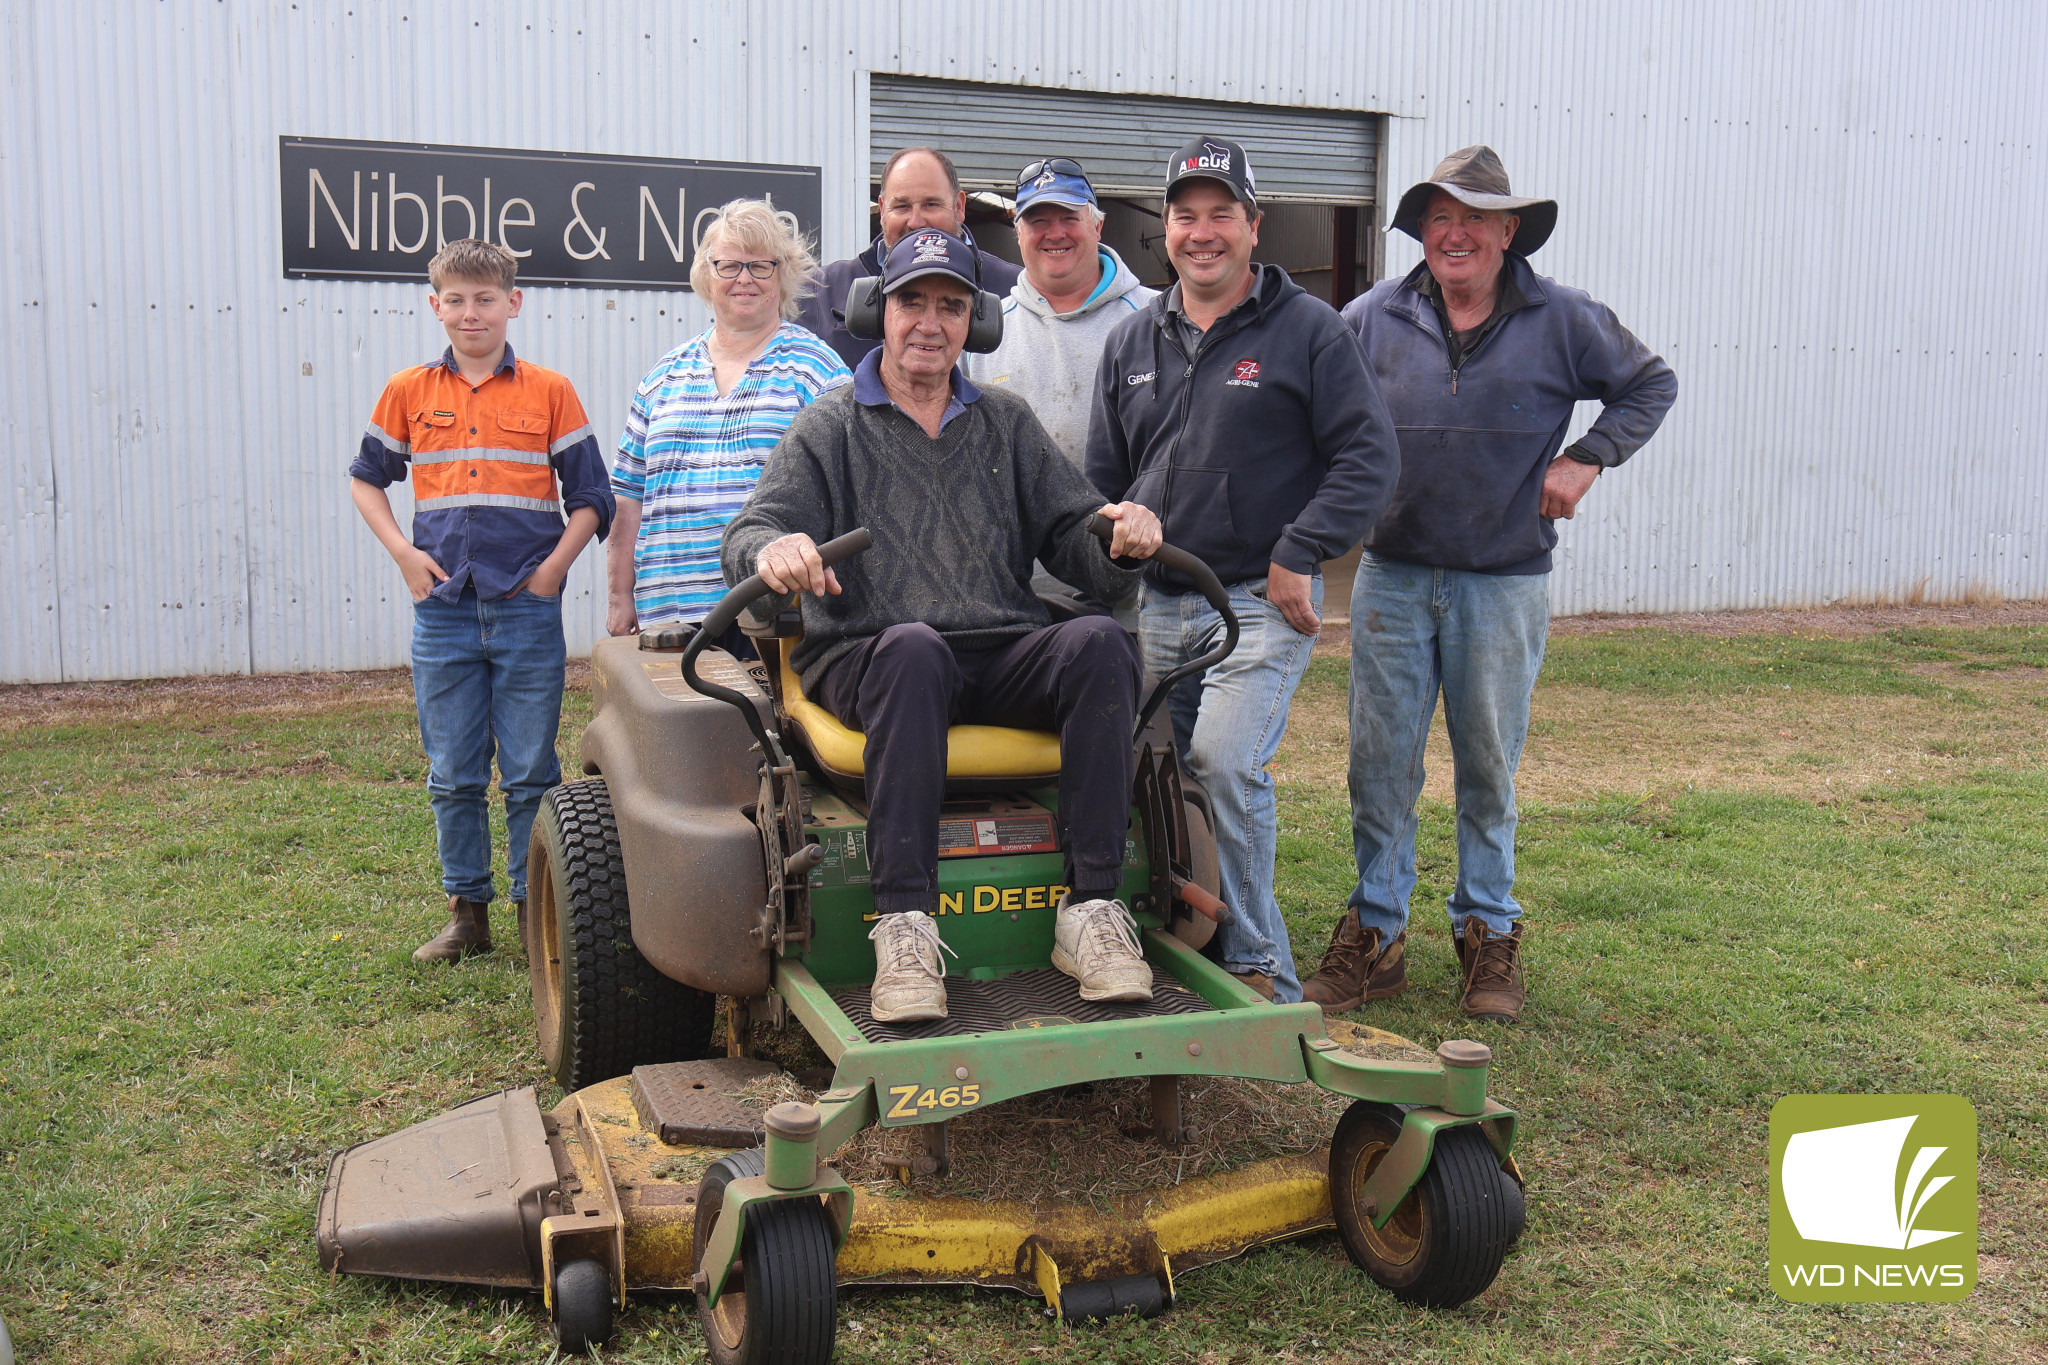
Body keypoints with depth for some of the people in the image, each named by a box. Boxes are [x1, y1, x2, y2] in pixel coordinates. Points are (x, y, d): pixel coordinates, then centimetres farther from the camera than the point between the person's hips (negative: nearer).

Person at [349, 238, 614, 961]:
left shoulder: (550, 391, 3)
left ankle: (536, 909, 13)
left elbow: (592, 496, 5)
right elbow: (367, 478, 17)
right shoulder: (408, 392, 7)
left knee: (530, 772, 2)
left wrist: (553, 566, -7)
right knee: (453, 774, 8)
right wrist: (403, 552, 3)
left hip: (527, 607, -2)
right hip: (443, 606, 2)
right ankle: (467, 913, 19)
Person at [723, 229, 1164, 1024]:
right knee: (912, 647, -39)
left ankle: (1091, 908, -28)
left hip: (1006, 658, 3)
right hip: (867, 655, -2)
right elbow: (750, 534, 1)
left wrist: (1123, 542, -12)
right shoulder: (829, 429, 14)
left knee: (1099, 643, -29)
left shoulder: (1007, 423, 22)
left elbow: (1073, 537, 14)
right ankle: (904, 923, -39)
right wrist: (772, 550, -25)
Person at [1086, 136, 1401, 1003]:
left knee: (1226, 764, -20)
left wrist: (1298, 557, -12)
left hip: (1263, 603, -5)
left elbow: (1367, 458, -4)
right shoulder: (1131, 343, 15)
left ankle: (1258, 972, -6)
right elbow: (1103, 479, 21)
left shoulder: (1307, 330, 0)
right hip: (1157, 606, 6)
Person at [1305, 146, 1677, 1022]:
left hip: (1504, 584, -1)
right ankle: (1375, 934, 14)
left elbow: (1650, 385, 13)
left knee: (1488, 766, 8)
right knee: (1380, 763, 3)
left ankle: (1488, 933, 22)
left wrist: (1586, 458, 0)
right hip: (1392, 578, 1)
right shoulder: (1371, 319, 2)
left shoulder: (1563, 321, 1)